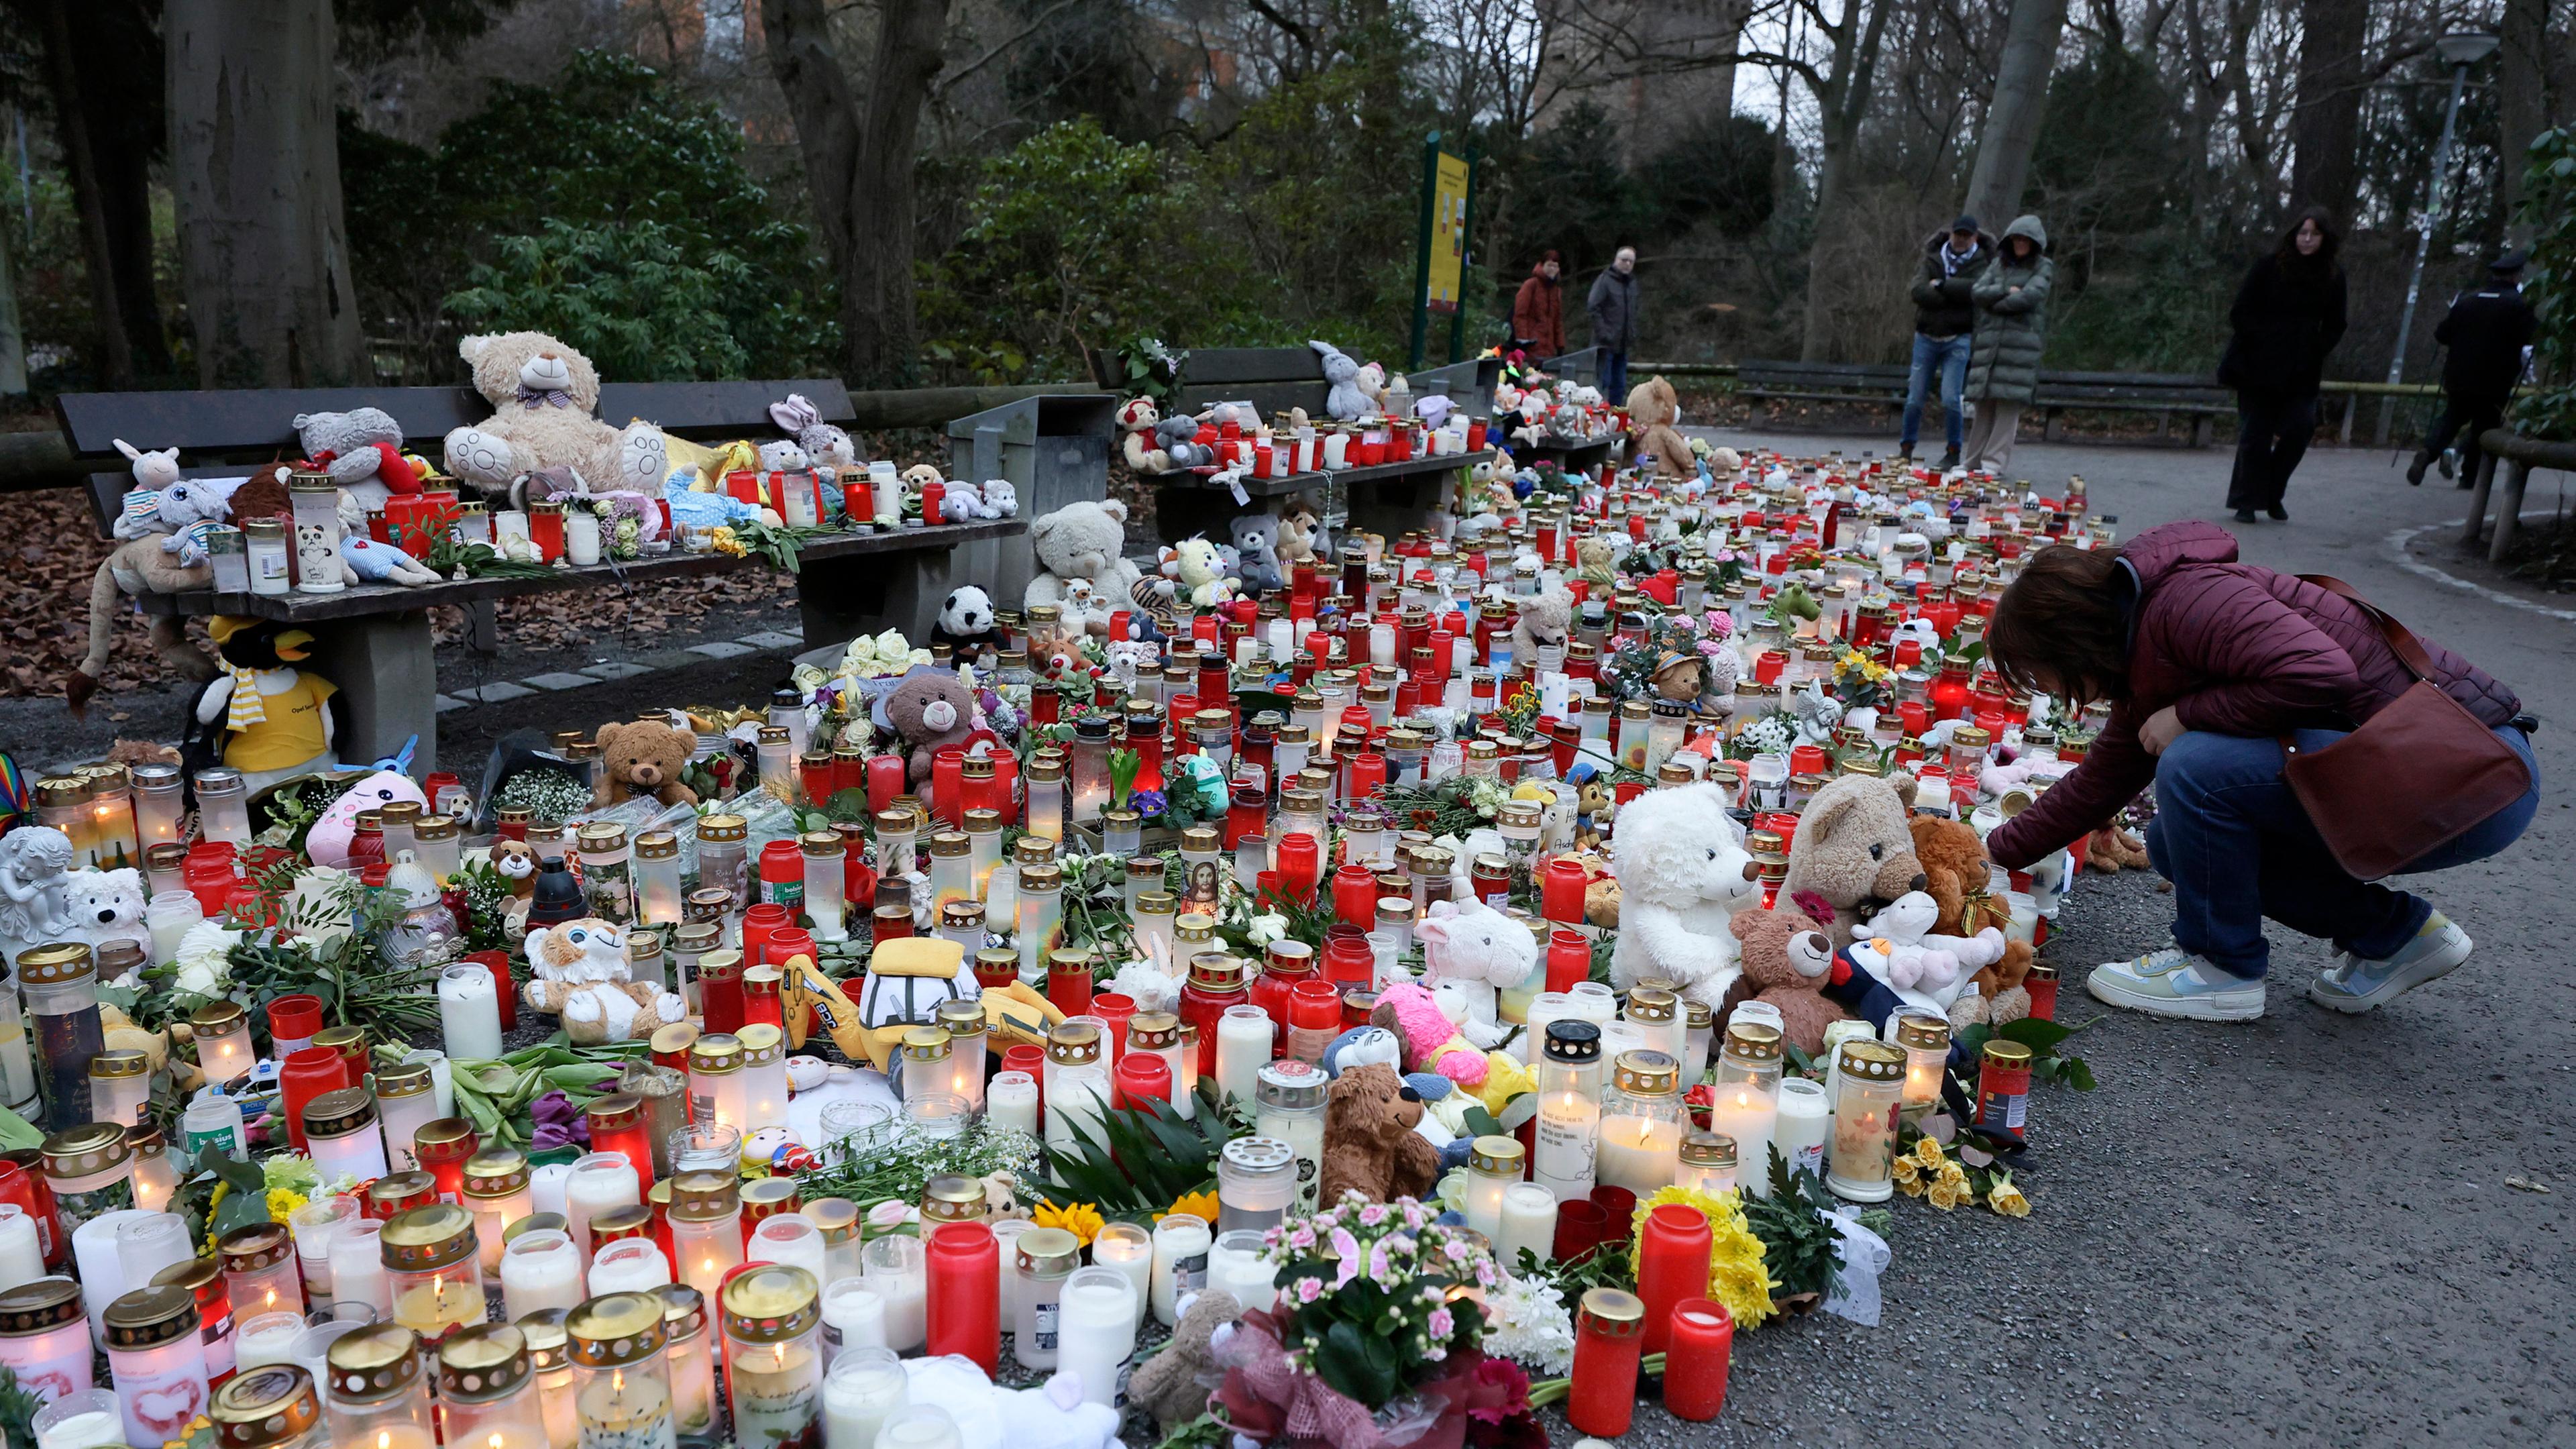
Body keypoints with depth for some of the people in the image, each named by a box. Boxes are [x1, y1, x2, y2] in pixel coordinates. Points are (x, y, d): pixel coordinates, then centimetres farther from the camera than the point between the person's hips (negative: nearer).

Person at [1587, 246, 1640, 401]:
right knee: (1603, 382, -8)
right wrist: (1603, 333, -18)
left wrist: (1633, 334, 9)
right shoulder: (1605, 280, -7)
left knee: (1619, 385, 10)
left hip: (1623, 344, 7)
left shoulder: (1632, 282, 15)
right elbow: (1593, 307, -13)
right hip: (1606, 342, -7)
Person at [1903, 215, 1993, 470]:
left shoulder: (1981, 263, 2)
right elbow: (1918, 292, -12)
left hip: (1957, 340, -2)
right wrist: (1955, 296, -14)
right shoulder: (1931, 259, 5)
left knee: (1950, 398, -9)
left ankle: (1953, 453, 4)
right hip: (1926, 337, 2)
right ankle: (1906, 449, 16)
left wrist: (1942, 285, -12)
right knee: (1914, 399, 2)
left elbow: (1977, 289, -19)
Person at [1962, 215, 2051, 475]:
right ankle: (1974, 458, 8)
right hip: (1990, 338, 4)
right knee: (1984, 401, 2)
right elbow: (1977, 292, 5)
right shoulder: (1999, 264, 19)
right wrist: (2007, 291, -7)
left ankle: (1996, 460, -9)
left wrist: (1994, 303, -1)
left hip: (2022, 341, -4)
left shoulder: (2043, 268, 7)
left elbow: (2029, 297, -9)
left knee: (2010, 401, -9)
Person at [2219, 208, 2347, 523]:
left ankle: (2272, 496, 13)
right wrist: (2263, 340, -12)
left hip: (2302, 372, 3)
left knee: (2299, 429, -7)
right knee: (2256, 435, -1)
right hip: (2260, 367, -3)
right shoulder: (2269, 266, -5)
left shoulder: (2333, 275, 5)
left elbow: (2335, 326, 12)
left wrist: (2316, 351, -3)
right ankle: (2247, 502, 11)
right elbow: (2240, 314, -4)